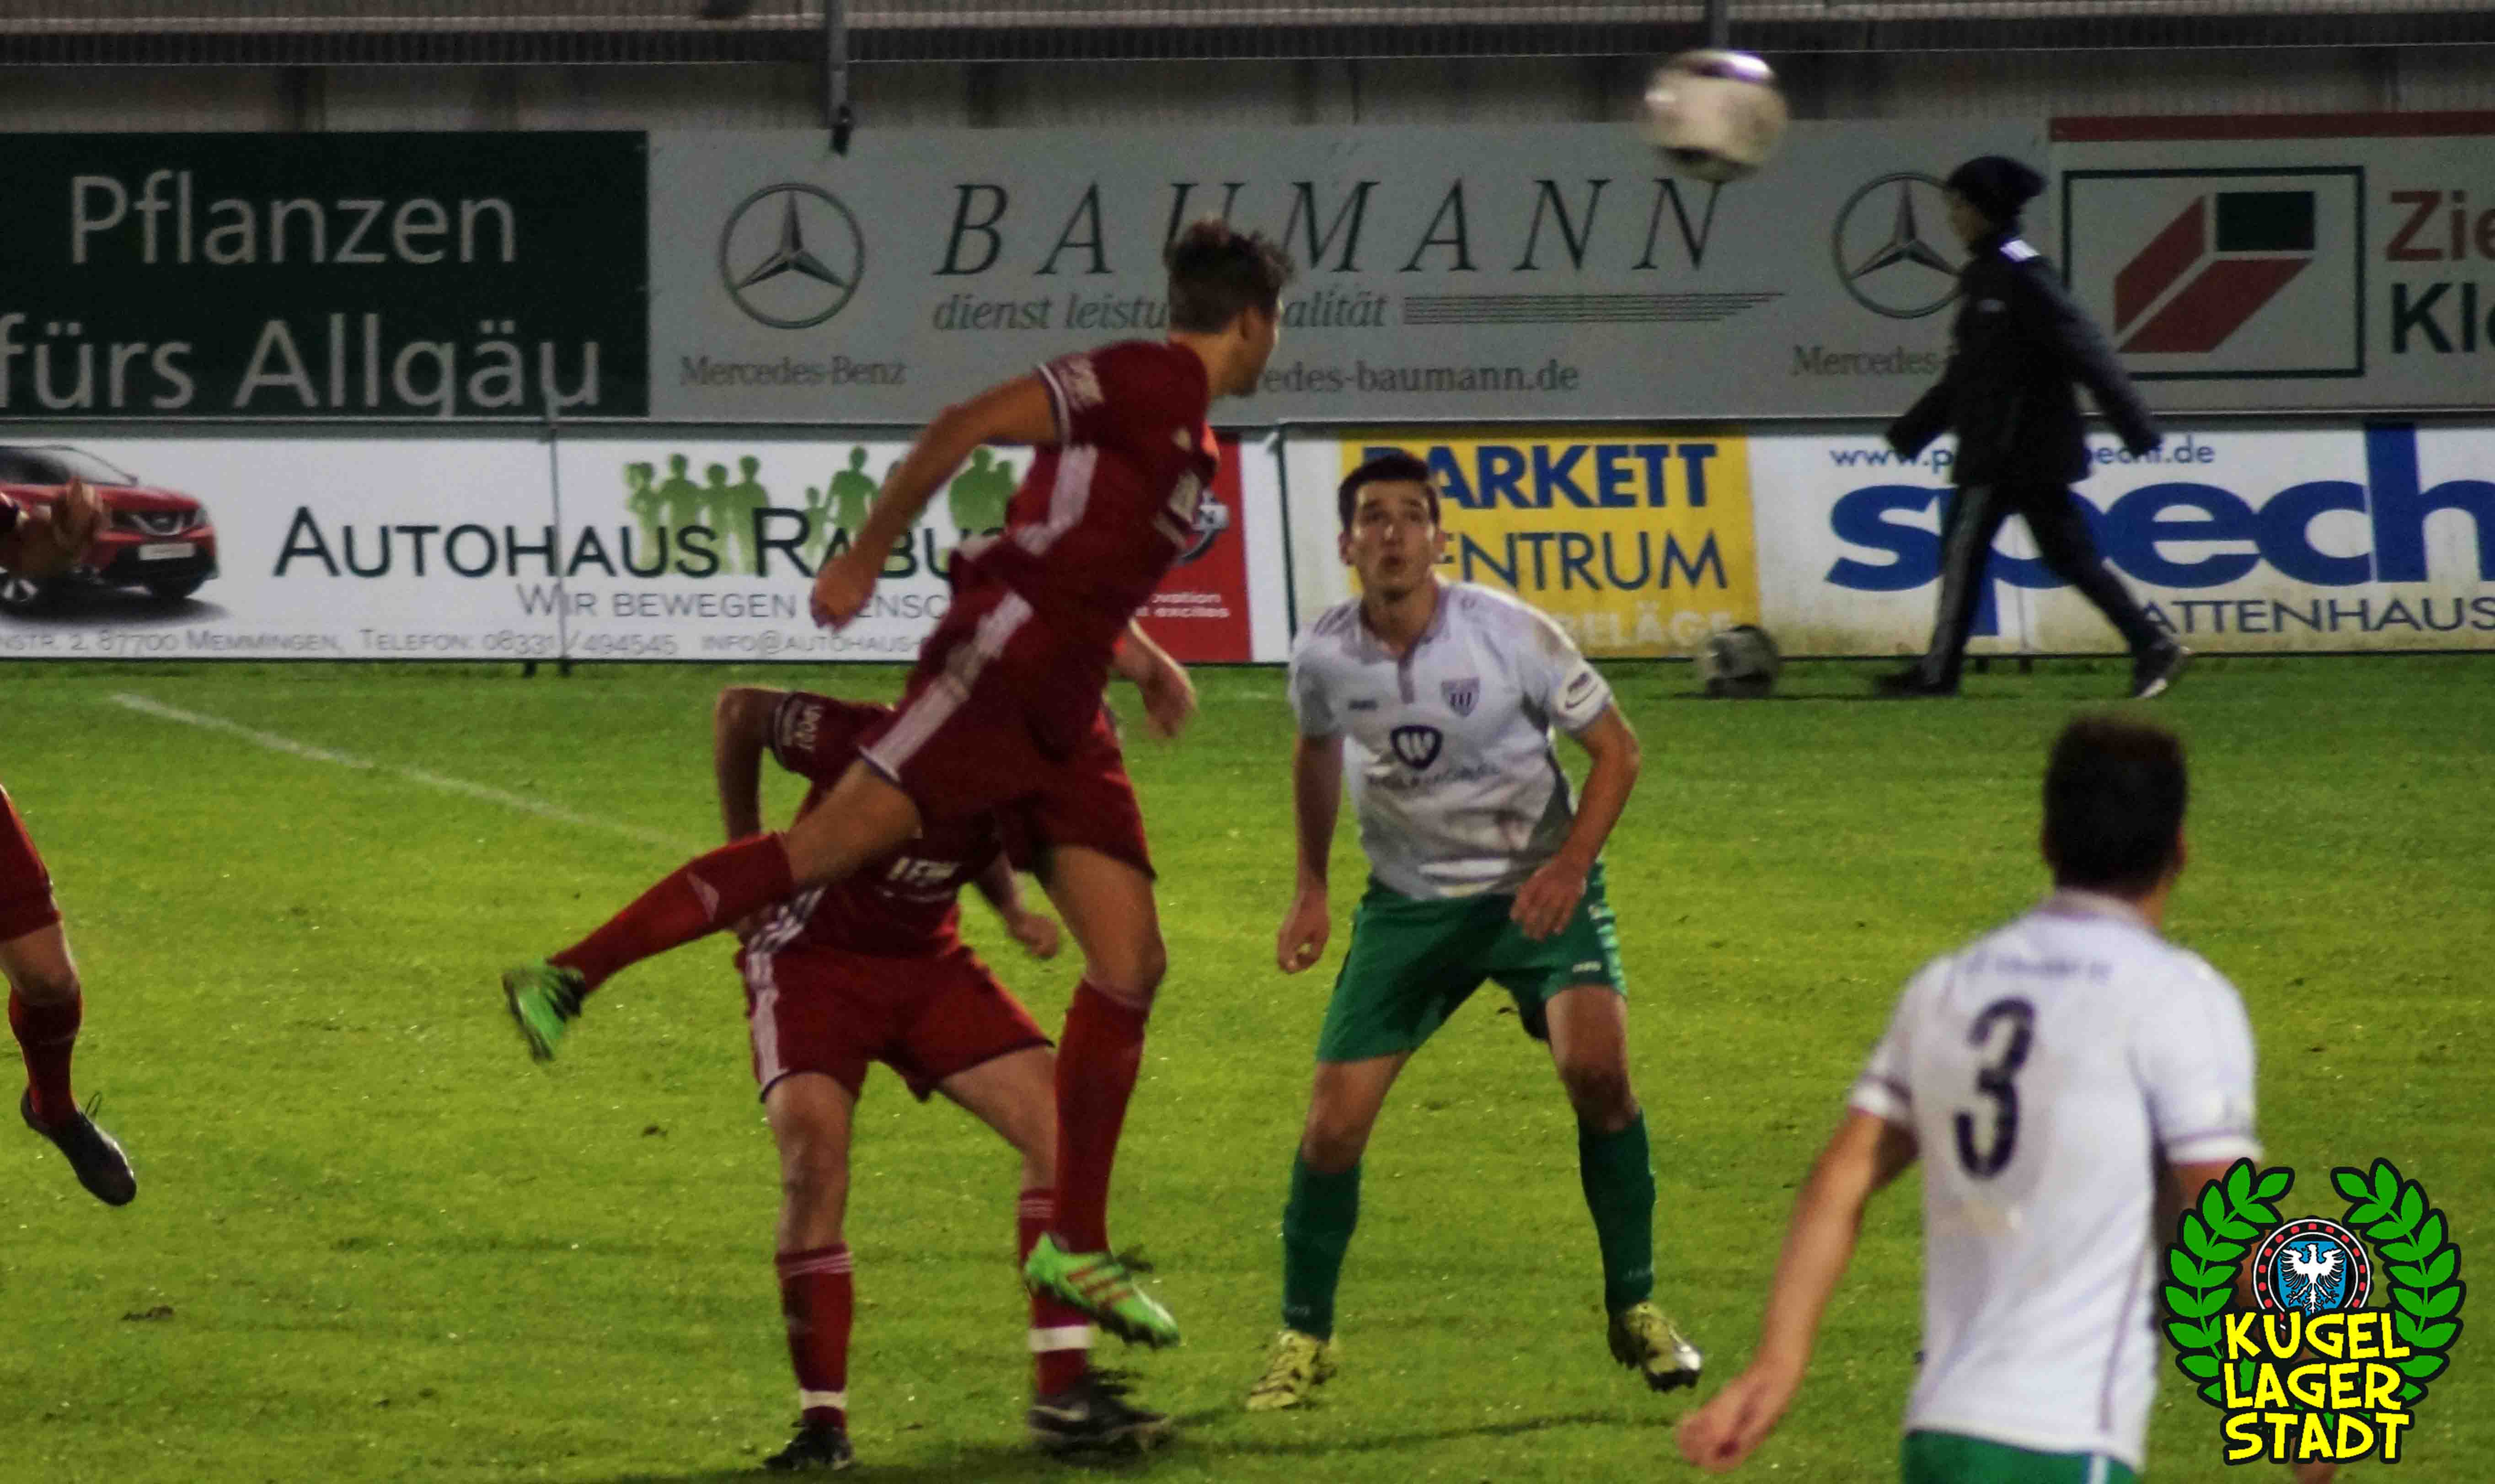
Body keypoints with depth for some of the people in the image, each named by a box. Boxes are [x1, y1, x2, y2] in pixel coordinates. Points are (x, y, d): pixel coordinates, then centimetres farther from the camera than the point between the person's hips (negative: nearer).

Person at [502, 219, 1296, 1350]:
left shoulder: (1190, 438, 24)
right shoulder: (1145, 383, -6)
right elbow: (967, 427, -16)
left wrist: (1149, 665, 30)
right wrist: (866, 558, -16)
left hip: (1063, 723, 9)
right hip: (995, 667, -9)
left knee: (1130, 965, 2)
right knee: (836, 840, -20)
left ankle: (1075, 1248, 6)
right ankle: (570, 977, -18)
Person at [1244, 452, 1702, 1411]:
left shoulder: (1509, 634, -18)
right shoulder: (1325, 657, -9)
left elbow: (1615, 747, -7)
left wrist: (1571, 866, -21)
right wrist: (1310, 889, 15)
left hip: (1535, 889, -2)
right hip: (1410, 901, 2)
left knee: (1596, 1066, -26)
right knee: (1333, 1127, -6)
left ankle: (1635, 1311, -8)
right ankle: (1304, 1339, 18)